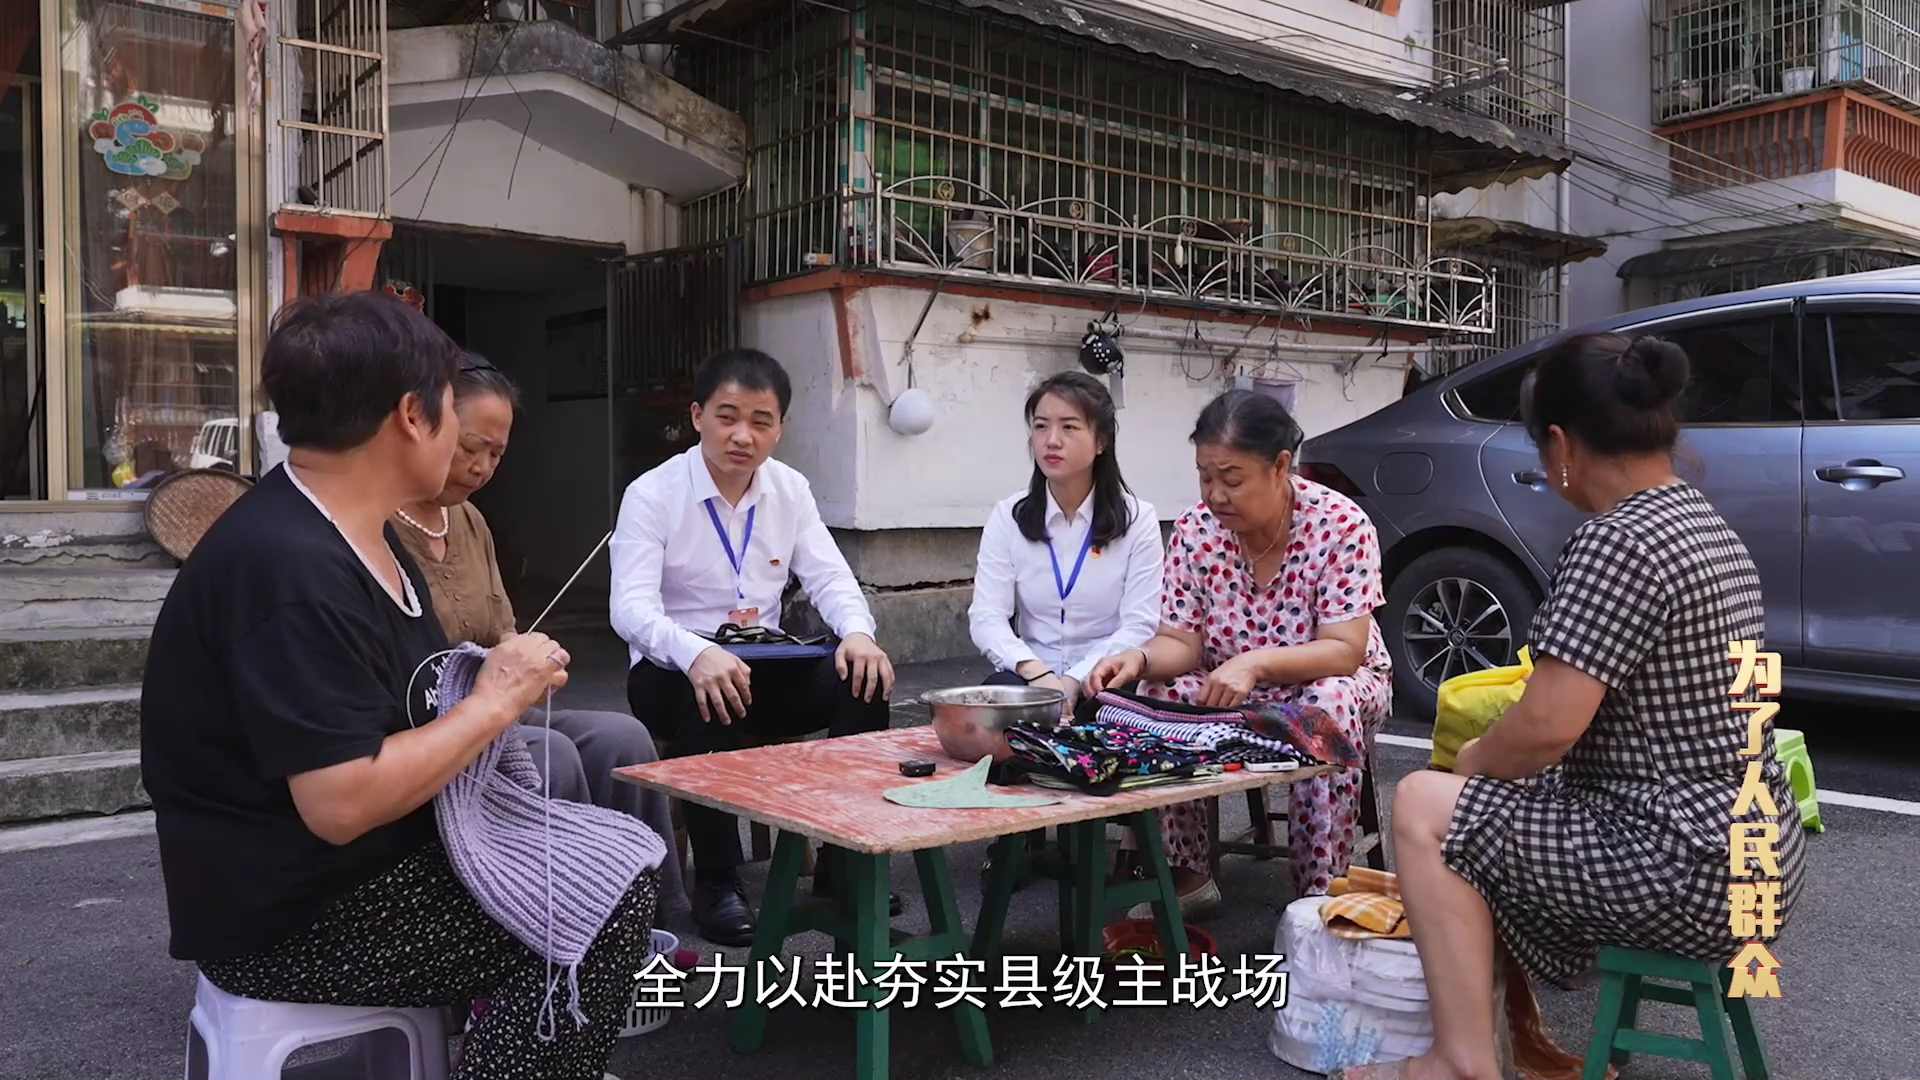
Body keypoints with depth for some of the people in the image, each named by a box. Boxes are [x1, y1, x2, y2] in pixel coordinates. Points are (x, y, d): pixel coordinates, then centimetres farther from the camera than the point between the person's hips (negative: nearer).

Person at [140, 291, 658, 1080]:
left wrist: (498, 683, -9)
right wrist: (495, 700, -19)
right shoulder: (293, 567, -26)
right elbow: (342, 802, -30)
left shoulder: (350, 531, 7)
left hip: (363, 864, 10)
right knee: (604, 914, -15)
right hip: (292, 915, -10)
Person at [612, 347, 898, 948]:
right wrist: (697, 654, -44)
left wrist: (857, 632, -25)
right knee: (704, 695, -38)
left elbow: (829, 578, 0)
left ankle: (844, 865, -9)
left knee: (863, 679, -21)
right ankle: (716, 882, -22)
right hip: (677, 671, -4)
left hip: (765, 668, 4)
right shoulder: (652, 495, -11)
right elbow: (631, 607, -23)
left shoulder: (791, 490, 3)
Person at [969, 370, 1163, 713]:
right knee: (1000, 691, -31)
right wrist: (1037, 673, -24)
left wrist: (1074, 681, -23)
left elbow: (1140, 626, -9)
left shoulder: (1138, 519, -1)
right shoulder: (1007, 516, 3)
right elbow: (987, 618, -6)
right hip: (1031, 680, 1)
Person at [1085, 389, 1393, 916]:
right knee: (1153, 698, -26)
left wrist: (1254, 663, -42)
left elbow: (1343, 652, -26)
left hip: (1328, 686, -3)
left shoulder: (1341, 525, -21)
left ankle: (1319, 896, -23)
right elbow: (1182, 643, -9)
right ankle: (1186, 876, -8)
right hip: (1226, 692, 3)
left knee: (1329, 707, -37)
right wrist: (1140, 658, -33)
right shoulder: (1195, 531, -11)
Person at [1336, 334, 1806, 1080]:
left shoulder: (1615, 543, -21)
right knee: (1498, 805, 23)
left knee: (1426, 808, -6)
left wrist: (1467, 762, -2)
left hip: (1692, 874, -10)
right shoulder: (1711, 529, 10)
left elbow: (1545, 729, -24)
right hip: (1757, 855, 10)